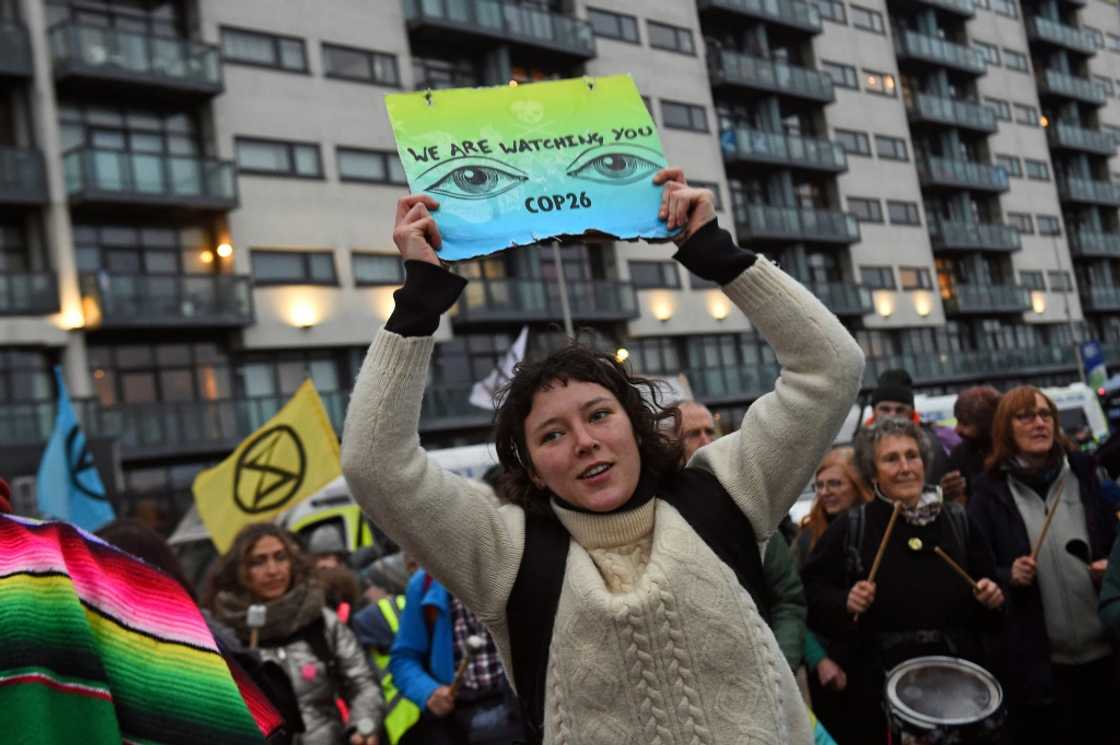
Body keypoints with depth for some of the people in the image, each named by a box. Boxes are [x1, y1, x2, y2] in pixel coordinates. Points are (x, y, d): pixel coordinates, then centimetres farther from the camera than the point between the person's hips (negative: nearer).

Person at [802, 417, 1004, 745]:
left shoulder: (956, 519, 6)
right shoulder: (851, 527, -4)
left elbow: (986, 578, 16)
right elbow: (811, 587, -2)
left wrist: (991, 595, -5)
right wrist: (845, 603, -19)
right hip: (881, 680, -3)